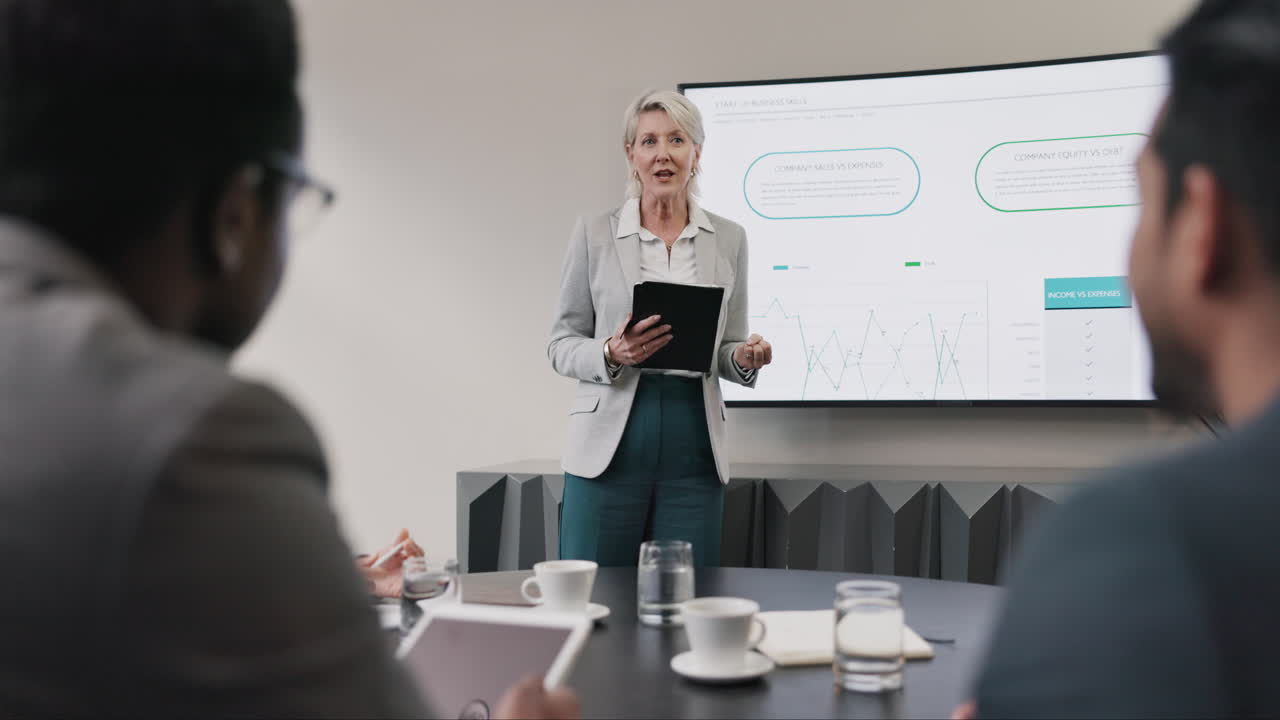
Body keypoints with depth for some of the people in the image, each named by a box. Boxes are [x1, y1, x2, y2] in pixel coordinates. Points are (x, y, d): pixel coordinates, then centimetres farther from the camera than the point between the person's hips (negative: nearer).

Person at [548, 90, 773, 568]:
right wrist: (611, 354, -17)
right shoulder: (594, 234, 2)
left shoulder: (729, 238, 8)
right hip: (611, 446, -2)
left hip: (694, 447, 2)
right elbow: (561, 344, 3)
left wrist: (745, 358, -9)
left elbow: (729, 348, 14)